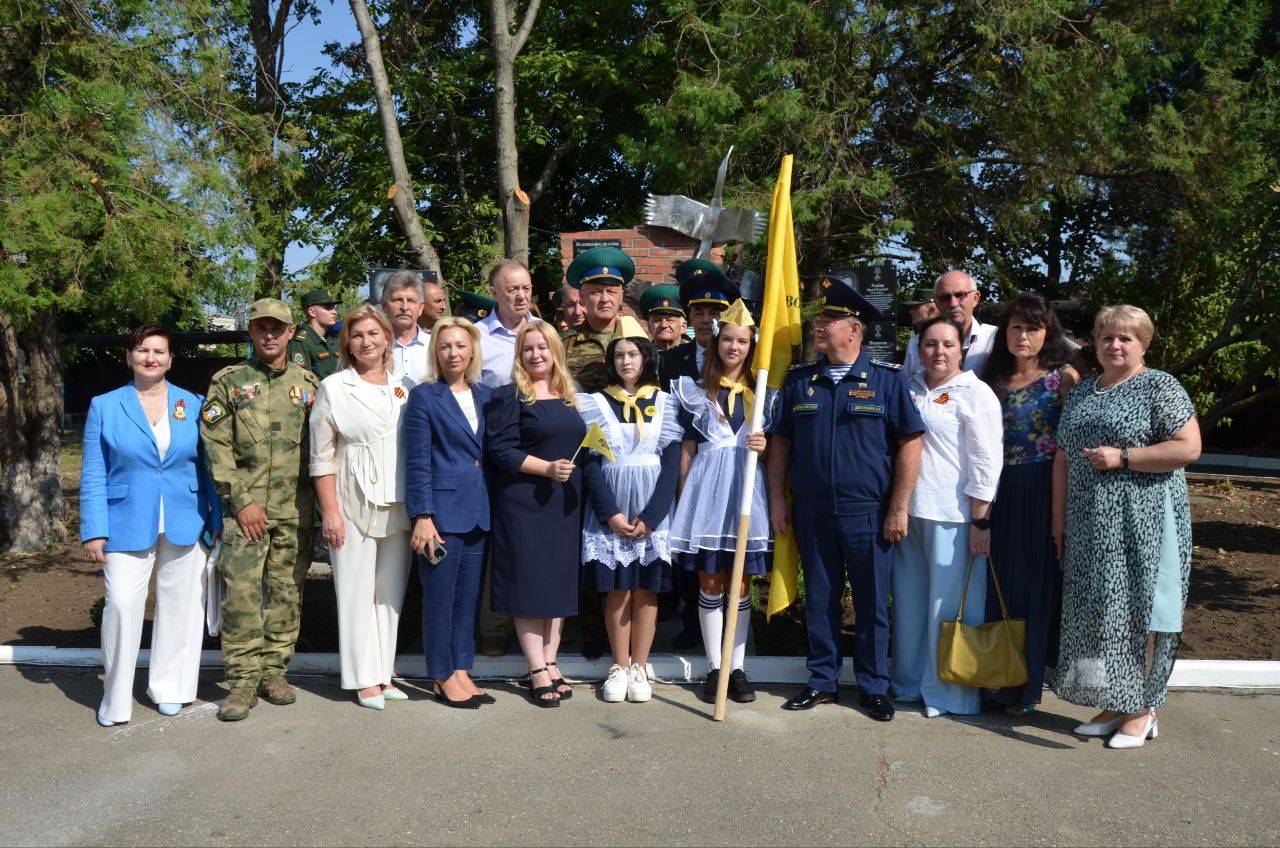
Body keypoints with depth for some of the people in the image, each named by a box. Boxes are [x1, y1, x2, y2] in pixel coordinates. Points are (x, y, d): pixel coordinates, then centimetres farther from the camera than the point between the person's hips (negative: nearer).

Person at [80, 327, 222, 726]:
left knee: (179, 605, 8)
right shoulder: (105, 407, 3)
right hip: (128, 525, -1)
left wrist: (217, 521, 3)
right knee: (122, 604, -10)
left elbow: (208, 467, 7)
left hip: (185, 526, 2)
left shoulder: (193, 405, 6)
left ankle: (168, 687, 25)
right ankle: (115, 699, 6)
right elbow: (93, 476, 1)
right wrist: (94, 531, -5)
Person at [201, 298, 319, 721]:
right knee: (241, 593, -6)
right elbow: (215, 445, -2)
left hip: (295, 511, 2)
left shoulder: (308, 384, 10)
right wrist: (241, 501, -9)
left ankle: (274, 670, 19)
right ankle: (243, 680, 3)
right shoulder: (228, 381, 4)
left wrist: (315, 503, 4)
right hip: (244, 507, -2)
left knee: (286, 592, 7)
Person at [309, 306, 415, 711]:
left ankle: (384, 673, 19)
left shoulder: (406, 386, 10)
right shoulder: (333, 388, 0)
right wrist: (330, 511, -8)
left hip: (399, 505, 4)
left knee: (391, 592, 9)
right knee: (357, 593, 1)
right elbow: (321, 457, -2)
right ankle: (364, 680, 10)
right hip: (353, 502, -4)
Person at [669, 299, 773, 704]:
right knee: (710, 583, 2)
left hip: (747, 490, 1)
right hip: (707, 491, -1)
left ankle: (738, 668, 15)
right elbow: (687, 450, 6)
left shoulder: (763, 394, 10)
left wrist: (765, 446, -11)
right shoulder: (696, 392, 7)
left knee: (741, 584, 6)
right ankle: (714, 667, 13)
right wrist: (683, 500, 2)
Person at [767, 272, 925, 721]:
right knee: (819, 601, 11)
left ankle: (873, 687, 21)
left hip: (868, 512, -3)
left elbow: (909, 443, -5)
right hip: (811, 512, 3)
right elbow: (780, 442, 11)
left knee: (872, 604, 7)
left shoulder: (886, 378, -3)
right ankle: (822, 681, 25)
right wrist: (778, 500, 6)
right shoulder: (799, 380, 7)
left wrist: (899, 508, -8)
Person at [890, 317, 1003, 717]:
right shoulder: (909, 388, 12)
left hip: (953, 517, -6)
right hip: (908, 511, 6)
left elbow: (986, 464, -9)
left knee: (950, 605, 1)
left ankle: (950, 694, 14)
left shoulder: (975, 394, -6)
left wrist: (980, 522, -13)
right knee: (910, 601, 14)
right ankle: (910, 681, 28)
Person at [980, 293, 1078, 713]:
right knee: (1000, 582, 8)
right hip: (1001, 493, 4)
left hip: (1046, 492, -4)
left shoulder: (1063, 378, -2)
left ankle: (1026, 684, 15)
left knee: (1038, 580, 3)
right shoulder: (992, 381, 11)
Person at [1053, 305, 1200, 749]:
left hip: (1141, 520, -6)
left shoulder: (1160, 386, -4)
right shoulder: (1081, 391, 15)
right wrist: (1060, 511, 12)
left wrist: (1122, 457, -16)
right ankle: (1113, 705, 19)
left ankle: (1142, 710, 9)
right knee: (1095, 611, 8)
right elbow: (1063, 456, 18)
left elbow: (1188, 448, -13)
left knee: (1135, 611, -3)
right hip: (1089, 524, 6)